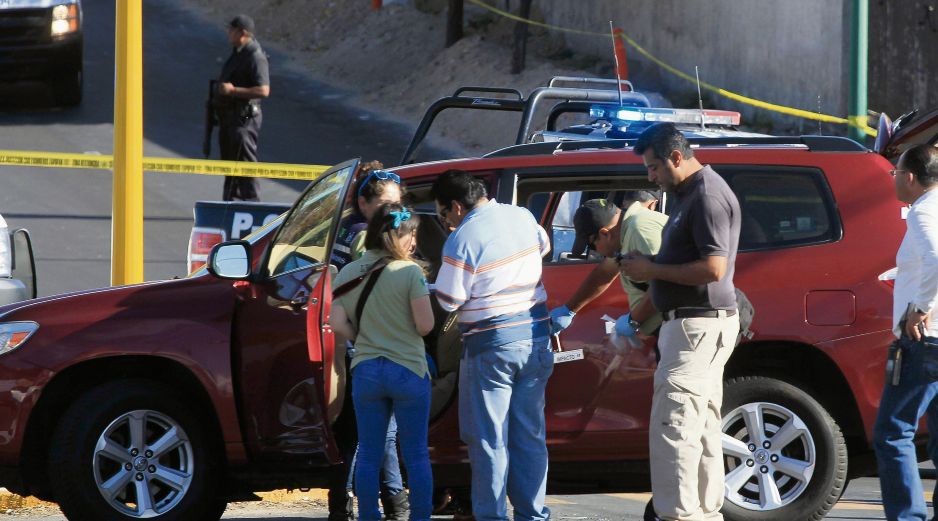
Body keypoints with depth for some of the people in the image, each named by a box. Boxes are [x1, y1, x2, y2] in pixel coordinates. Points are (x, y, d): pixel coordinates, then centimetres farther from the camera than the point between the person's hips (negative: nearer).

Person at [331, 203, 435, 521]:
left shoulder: (348, 274, 2)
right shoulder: (409, 272, -11)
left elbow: (339, 326, -1)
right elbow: (425, 325, -13)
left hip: (365, 371, 3)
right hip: (408, 370, -3)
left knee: (368, 456, 10)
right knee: (416, 455, 7)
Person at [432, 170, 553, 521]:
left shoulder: (462, 239, -17)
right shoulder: (522, 217, 5)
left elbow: (449, 301, -13)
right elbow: (544, 246, 27)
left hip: (491, 348, -7)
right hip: (535, 339, 7)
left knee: (488, 440, 1)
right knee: (530, 436, 12)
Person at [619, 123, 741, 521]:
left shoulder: (708, 196, -16)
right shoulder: (690, 194, 17)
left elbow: (713, 268, -24)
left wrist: (653, 269, -15)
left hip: (699, 325, -11)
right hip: (693, 324, 11)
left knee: (673, 426, -14)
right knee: (702, 428, 14)